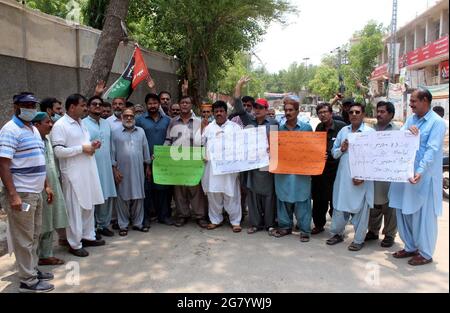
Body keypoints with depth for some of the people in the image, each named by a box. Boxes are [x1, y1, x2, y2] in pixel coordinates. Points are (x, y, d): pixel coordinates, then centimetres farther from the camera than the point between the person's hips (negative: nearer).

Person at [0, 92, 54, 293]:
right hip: (21, 194, -8)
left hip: (35, 193, 9)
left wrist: (46, 186, 19)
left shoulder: (34, 130, 15)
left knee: (34, 235, 17)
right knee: (24, 239, 0)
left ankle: (33, 270, 29)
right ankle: (28, 281, 9)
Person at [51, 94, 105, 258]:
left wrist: (92, 145, 3)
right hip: (73, 174, -8)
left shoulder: (81, 123, 15)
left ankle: (88, 236, 28)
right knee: (75, 208, 0)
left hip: (88, 171, 8)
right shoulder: (60, 125, -11)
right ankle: (75, 244, 11)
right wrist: (82, 148, -17)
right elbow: (58, 151, -19)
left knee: (89, 205, 14)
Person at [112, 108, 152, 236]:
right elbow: (112, 152, -1)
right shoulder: (115, 132, 1)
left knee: (138, 197, 7)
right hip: (122, 171, -3)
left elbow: (145, 150, 12)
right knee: (123, 198, 4)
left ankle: (138, 223, 19)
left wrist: (148, 166, 10)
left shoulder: (141, 131, 10)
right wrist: (115, 169, -6)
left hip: (138, 171, 3)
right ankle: (123, 225, 14)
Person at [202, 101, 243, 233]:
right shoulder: (208, 128, 14)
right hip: (212, 166, 3)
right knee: (213, 194, 8)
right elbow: (202, 144, 17)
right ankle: (215, 219, 22)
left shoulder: (235, 127, 5)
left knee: (231, 195, -1)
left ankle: (235, 221, 10)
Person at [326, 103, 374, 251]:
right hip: (343, 177, 4)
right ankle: (337, 233, 30)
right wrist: (341, 149, -9)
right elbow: (334, 153, 13)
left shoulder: (370, 132, -5)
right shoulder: (343, 131, 9)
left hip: (361, 178, -4)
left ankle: (358, 240, 18)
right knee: (340, 206, 13)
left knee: (360, 210, 5)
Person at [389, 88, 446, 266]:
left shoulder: (437, 122, -10)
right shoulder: (411, 119, 11)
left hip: (424, 176, -7)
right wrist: (407, 130, -14)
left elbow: (432, 150, -19)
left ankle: (425, 254, 16)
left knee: (423, 215, 2)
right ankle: (410, 247, 28)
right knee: (404, 212, 12)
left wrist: (420, 172, -29)